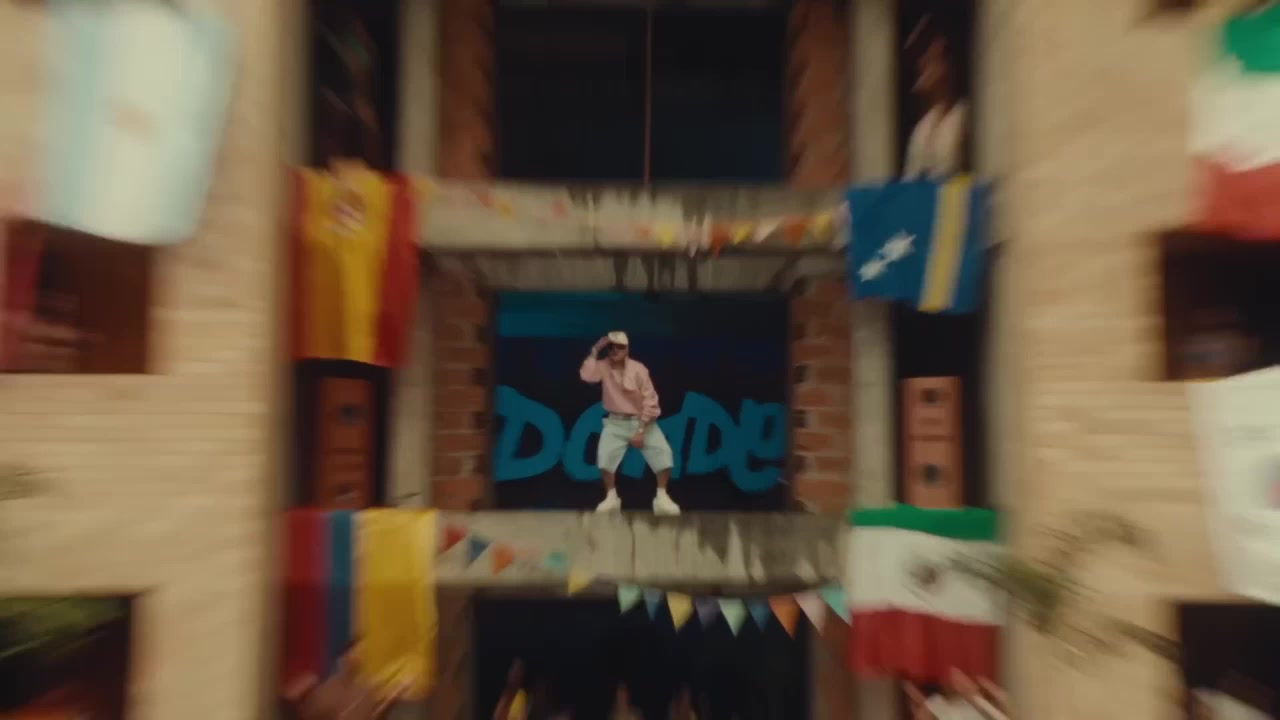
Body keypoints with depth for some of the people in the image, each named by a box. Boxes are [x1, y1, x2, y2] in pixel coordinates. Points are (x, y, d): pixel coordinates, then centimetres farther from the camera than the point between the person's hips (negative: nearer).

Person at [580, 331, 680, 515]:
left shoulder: (639, 369, -8)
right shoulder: (603, 367, -1)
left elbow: (650, 402, -8)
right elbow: (586, 376, -22)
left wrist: (641, 431, -14)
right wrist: (595, 351, -18)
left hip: (641, 420, -1)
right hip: (616, 422, 1)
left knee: (663, 452, -19)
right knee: (605, 455, -23)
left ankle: (662, 497, -4)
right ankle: (611, 497, -4)